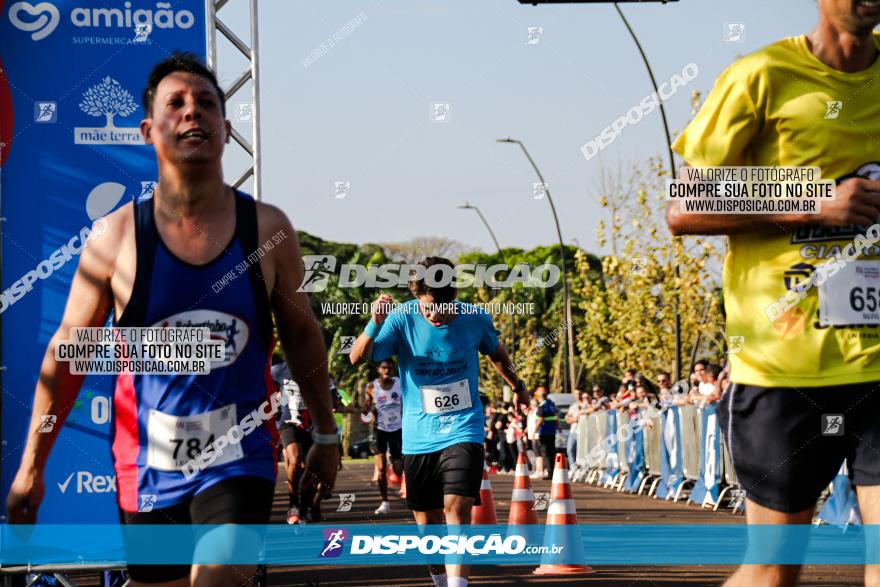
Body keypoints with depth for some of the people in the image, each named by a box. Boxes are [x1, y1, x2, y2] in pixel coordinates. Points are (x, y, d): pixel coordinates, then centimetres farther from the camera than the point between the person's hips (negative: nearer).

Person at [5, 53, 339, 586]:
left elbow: (302, 334, 10)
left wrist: (326, 435, 17)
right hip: (148, 464, 1)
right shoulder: (117, 235, -6)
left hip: (240, 460, -1)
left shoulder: (268, 229, -3)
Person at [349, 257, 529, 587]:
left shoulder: (476, 319, -6)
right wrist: (375, 324, -37)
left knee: (457, 509, -18)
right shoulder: (402, 318, -10)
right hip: (418, 435, 1)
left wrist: (517, 387, 29)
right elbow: (357, 358, -20)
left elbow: (496, 353, 16)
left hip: (463, 431, -1)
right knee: (426, 519, 8)